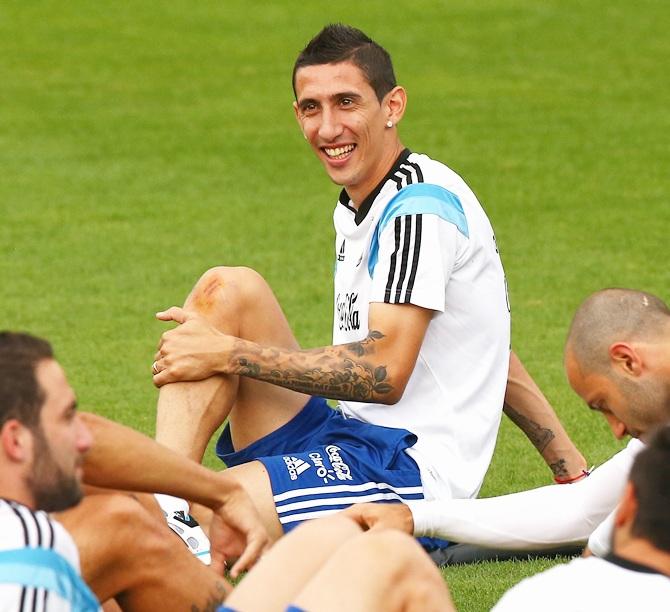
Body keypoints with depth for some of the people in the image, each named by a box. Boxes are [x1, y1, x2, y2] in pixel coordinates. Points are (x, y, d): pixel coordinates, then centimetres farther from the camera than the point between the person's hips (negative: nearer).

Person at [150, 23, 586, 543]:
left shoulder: (419, 208, -13)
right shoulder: (355, 209, 17)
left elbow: (383, 373, -20)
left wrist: (230, 354, -15)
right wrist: (573, 470, 24)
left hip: (413, 471, -10)